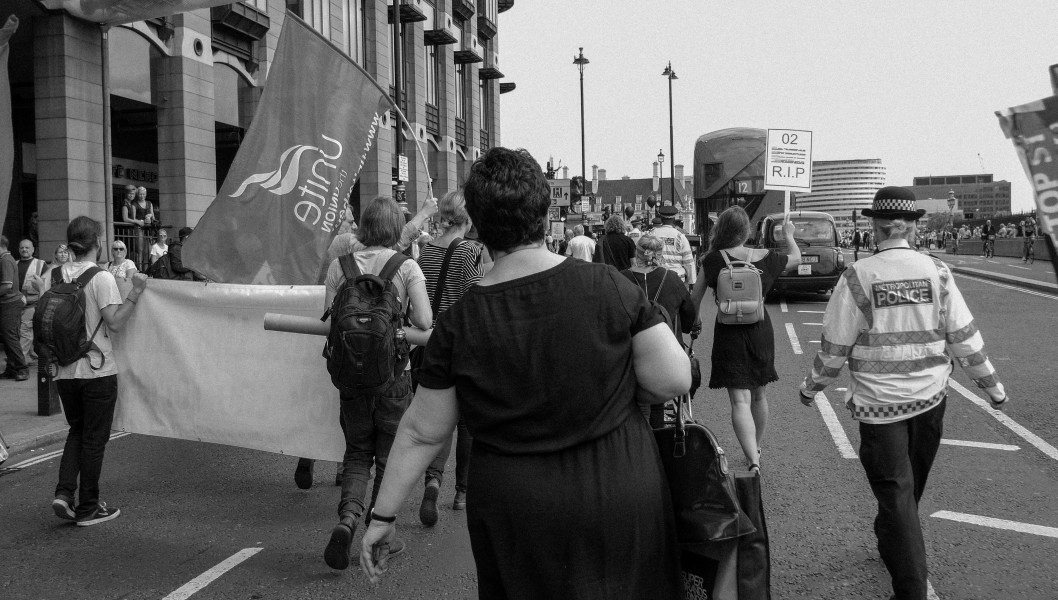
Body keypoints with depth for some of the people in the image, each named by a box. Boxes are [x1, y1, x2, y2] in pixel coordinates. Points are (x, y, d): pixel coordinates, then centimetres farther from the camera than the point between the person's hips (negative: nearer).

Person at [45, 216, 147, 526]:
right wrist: (135, 292, -14)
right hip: (97, 371, -5)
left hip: (65, 371, 5)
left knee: (77, 431, 22)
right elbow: (115, 322, -17)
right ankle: (88, 508, 15)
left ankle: (64, 493, 8)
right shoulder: (101, 278, -14)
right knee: (94, 439, 7)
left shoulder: (53, 276, 3)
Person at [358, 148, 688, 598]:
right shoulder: (609, 287, -12)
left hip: (515, 514, 1)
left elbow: (421, 433, -3)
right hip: (619, 494, 0)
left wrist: (383, 515, 7)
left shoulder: (459, 323, -9)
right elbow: (674, 380, -10)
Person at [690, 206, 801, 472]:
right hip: (760, 330, 3)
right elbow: (796, 258, 17)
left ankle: (753, 462, -22)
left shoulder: (712, 261, -11)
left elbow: (695, 299, -5)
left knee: (740, 400, -7)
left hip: (728, 332, -3)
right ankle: (756, 449, 39)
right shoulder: (765, 258, -3)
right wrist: (789, 235, 34)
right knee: (759, 394, 21)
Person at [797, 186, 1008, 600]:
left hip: (879, 403, -3)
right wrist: (992, 386, 12)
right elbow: (964, 337, 0)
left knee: (896, 493, 2)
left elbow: (834, 346, -6)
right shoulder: (937, 273, -4)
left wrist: (811, 386, 10)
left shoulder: (858, 276, -11)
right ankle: (892, 544, 43)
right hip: (929, 399, 3)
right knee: (911, 486, 22)